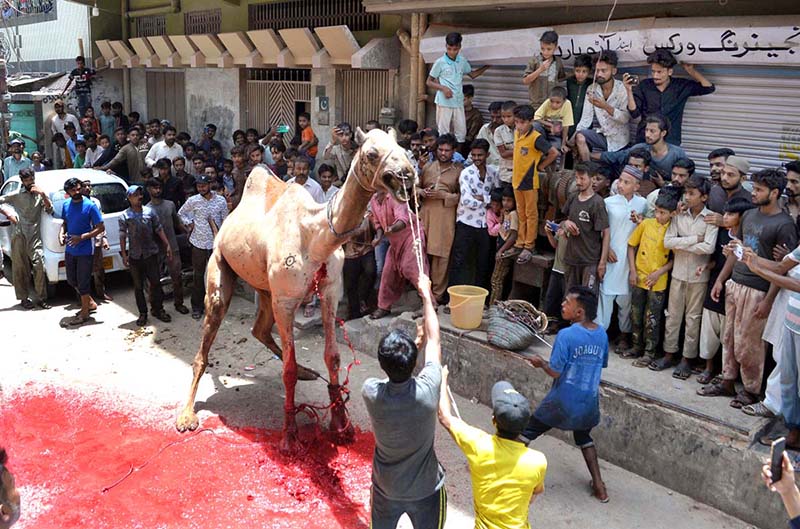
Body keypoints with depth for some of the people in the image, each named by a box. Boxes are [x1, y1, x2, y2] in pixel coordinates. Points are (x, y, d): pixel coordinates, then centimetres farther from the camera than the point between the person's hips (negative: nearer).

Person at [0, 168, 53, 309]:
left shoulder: (39, 194, 8)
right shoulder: (16, 195, 2)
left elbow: (50, 211, -1)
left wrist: (43, 195, -12)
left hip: (35, 236, 1)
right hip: (19, 236, -1)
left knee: (39, 266, -7)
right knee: (20, 268, 3)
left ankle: (41, 298, 2)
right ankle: (24, 298, 14)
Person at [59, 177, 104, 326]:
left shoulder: (90, 206, -14)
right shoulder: (66, 205, 3)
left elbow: (101, 228, -14)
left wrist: (81, 237, -21)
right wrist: (61, 234, -3)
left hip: (85, 250, -7)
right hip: (70, 250, 7)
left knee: (83, 282, 0)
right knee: (71, 280, 16)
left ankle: (84, 314, 12)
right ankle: (90, 303, 34)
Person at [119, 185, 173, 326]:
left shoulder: (150, 211, 4)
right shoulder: (125, 216, -1)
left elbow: (159, 229, 7)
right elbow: (122, 236, -2)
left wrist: (167, 245, 2)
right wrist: (124, 254, -7)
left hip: (151, 253, 1)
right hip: (135, 256, -1)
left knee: (156, 282, 3)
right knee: (138, 286, 6)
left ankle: (158, 309, 17)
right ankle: (143, 313, 16)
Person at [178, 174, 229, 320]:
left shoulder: (221, 201, -3)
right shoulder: (193, 201, -3)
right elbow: (181, 213, 13)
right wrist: (189, 223, 0)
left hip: (215, 243, 0)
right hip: (198, 243, 0)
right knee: (198, 276, 6)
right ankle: (196, 307, 16)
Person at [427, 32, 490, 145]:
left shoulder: (462, 61, 7)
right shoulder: (440, 62, -6)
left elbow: (472, 74, 24)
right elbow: (429, 82, -1)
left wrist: (487, 66, 17)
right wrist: (443, 88, -16)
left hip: (459, 102, 5)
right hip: (444, 102, -5)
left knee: (461, 132, 6)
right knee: (443, 133, -1)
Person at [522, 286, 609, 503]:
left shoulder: (566, 335, -21)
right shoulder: (602, 334, -2)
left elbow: (555, 372, -20)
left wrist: (540, 362, -1)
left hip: (563, 402, -5)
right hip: (589, 402, 6)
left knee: (527, 432, 12)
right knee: (584, 437, 30)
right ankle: (599, 486, 29)